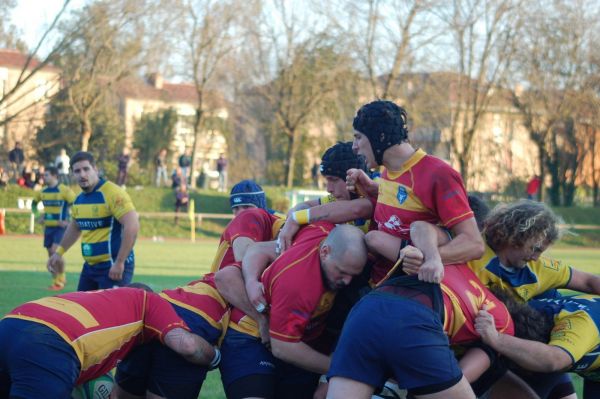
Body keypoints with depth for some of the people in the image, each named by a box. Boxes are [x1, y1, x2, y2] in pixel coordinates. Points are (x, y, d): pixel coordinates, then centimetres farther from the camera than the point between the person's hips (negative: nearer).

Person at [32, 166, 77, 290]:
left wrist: (67, 221, -17)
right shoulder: (43, 192, 7)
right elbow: (34, 203, 26)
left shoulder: (64, 191, -13)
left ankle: (58, 281, -10)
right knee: (51, 253, 8)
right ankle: (60, 278, 23)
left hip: (60, 227, -7)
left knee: (55, 250, -18)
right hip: (48, 226, 7)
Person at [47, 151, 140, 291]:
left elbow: (132, 226, -25)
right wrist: (59, 252, 27)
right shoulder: (79, 199, 10)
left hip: (113, 267, -9)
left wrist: (120, 262, -26)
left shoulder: (112, 194, -17)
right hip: (90, 266, 9)